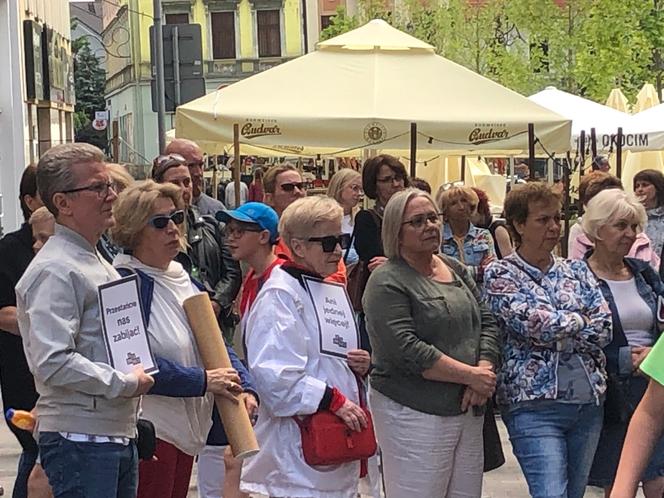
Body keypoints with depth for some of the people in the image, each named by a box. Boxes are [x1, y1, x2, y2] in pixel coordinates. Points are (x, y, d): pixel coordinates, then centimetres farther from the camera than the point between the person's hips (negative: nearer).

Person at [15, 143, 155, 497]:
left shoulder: (99, 264, 16)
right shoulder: (55, 270, -15)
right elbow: (53, 362, -24)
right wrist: (126, 383, -15)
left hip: (119, 434, 9)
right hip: (80, 439, -9)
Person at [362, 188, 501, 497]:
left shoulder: (456, 270, 13)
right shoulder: (387, 282, -9)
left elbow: (487, 323, 11)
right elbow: (405, 350, -19)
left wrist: (484, 370, -8)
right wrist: (471, 375, -16)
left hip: (468, 411, 7)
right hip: (414, 415, -7)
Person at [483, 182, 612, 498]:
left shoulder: (577, 271, 12)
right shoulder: (500, 274, -2)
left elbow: (603, 329, 0)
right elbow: (534, 322, -16)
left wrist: (552, 329, -9)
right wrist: (581, 320, -1)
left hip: (588, 401, 5)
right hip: (534, 405, -5)